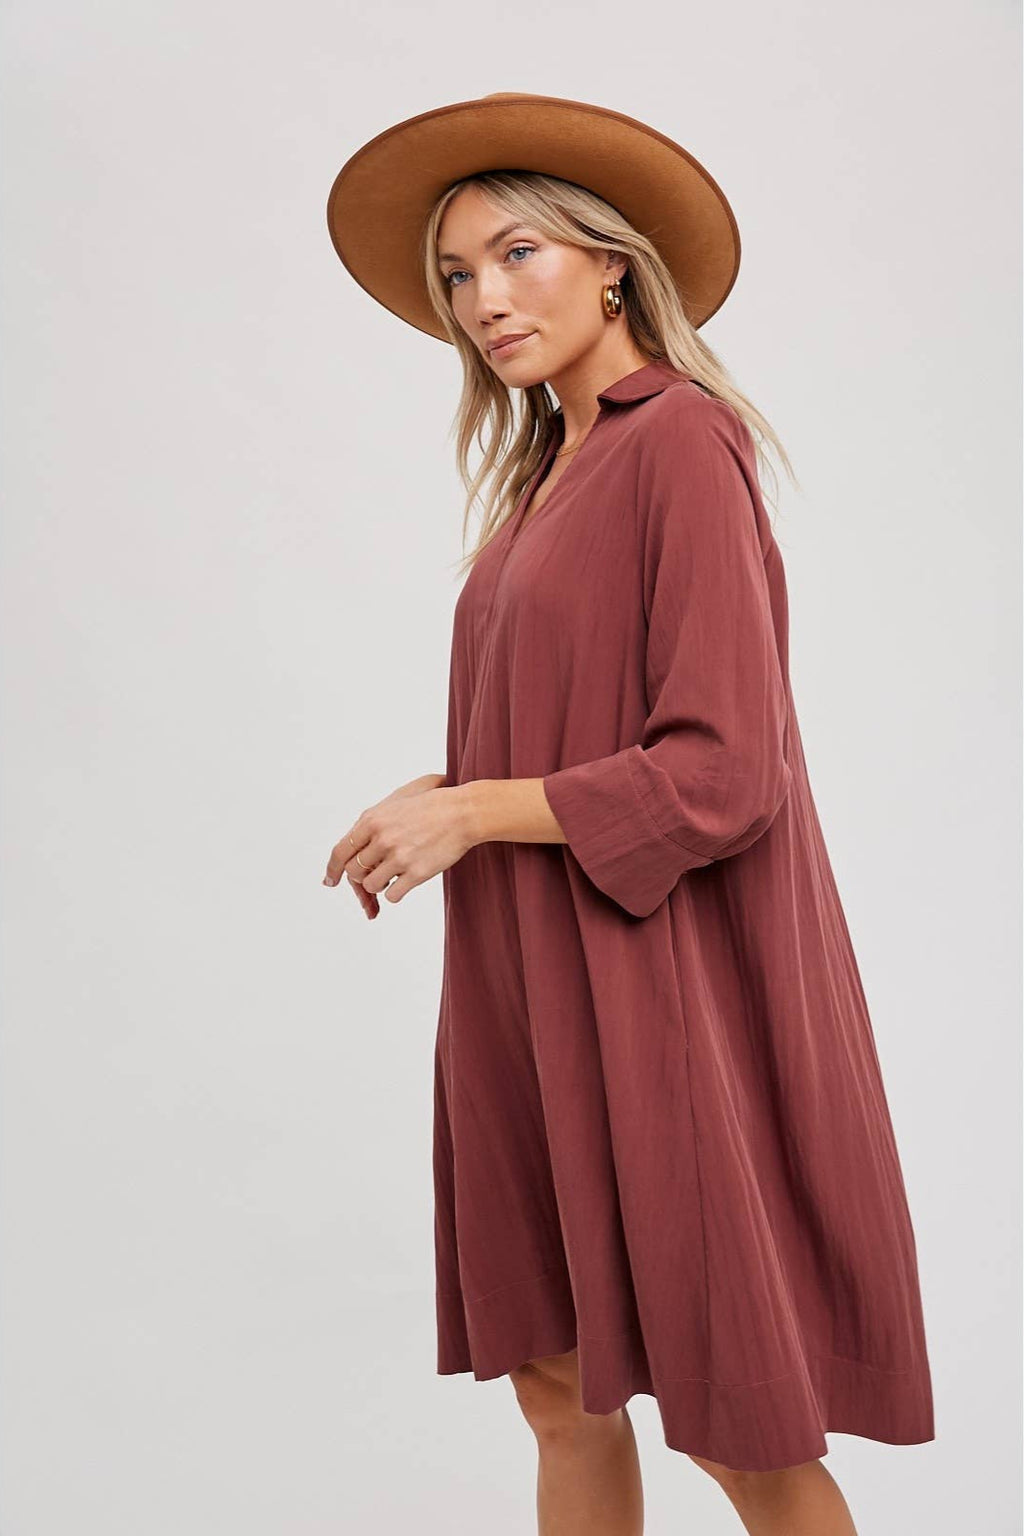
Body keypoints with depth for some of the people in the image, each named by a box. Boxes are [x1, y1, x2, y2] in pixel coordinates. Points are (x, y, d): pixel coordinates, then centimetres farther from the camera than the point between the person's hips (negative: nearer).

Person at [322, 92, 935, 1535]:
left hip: (661, 992, -8)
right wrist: (444, 794, 2)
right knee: (558, 1388, 17)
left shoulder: (680, 443, -14)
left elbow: (721, 775, -20)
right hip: (539, 991, 8)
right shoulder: (551, 466, 12)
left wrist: (474, 811, -14)